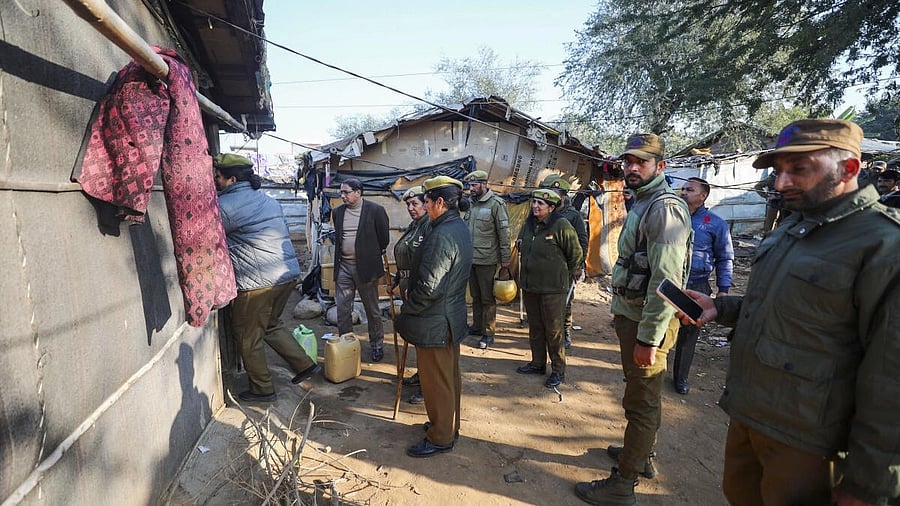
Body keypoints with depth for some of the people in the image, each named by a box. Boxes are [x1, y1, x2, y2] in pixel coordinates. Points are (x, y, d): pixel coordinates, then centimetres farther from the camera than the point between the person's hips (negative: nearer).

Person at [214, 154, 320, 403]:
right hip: (289, 273, 8)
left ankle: (262, 390, 23)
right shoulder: (268, 200, 15)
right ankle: (304, 364, 24)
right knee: (271, 324, 26)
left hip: (257, 282, -8)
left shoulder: (224, 206, -11)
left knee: (248, 338, 10)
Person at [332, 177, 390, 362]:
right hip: (343, 266, 5)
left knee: (372, 310, 8)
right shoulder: (338, 212, 7)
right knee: (342, 309, 8)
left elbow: (384, 238, -2)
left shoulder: (375, 210, -9)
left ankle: (377, 345, 24)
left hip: (366, 267, -4)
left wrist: (372, 257, 5)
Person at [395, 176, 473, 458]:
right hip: (452, 317, 10)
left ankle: (440, 438, 23)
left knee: (436, 381, 7)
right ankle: (449, 426, 39)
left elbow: (429, 287, -28)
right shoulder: (460, 228, 6)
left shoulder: (441, 236, -26)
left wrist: (406, 309, -11)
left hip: (434, 322, -10)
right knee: (450, 376, 22)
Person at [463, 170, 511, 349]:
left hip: (487, 260, -7)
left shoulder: (496, 204, -11)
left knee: (487, 298, 1)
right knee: (475, 296, 17)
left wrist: (505, 259, -12)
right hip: (471, 259, 7)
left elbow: (504, 233, -12)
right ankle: (477, 326, 31)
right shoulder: (472, 204, 12)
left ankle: (488, 333, 10)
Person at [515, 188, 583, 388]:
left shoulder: (561, 225, -14)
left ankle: (558, 370, 15)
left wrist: (567, 275, 6)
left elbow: (576, 253, -6)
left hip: (552, 289, -7)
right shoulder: (529, 224, 7)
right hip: (529, 286, 7)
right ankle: (538, 363, 32)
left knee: (554, 330, 1)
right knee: (535, 327, 17)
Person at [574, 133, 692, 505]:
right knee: (640, 395, 22)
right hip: (630, 316, 10)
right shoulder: (641, 204, 14)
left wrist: (649, 338, -24)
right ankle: (641, 455, 41)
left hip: (645, 323, -10)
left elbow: (666, 280, -25)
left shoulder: (665, 208, -19)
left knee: (641, 401, 2)